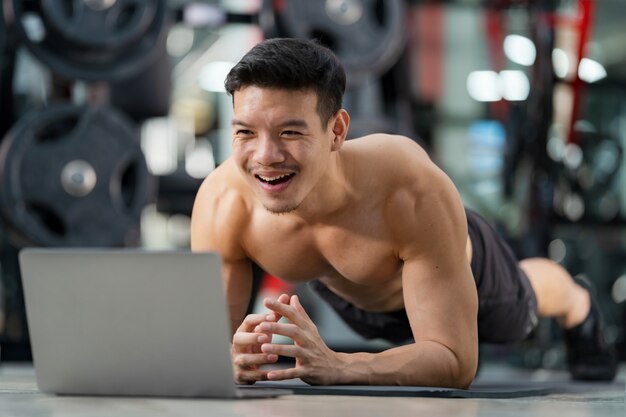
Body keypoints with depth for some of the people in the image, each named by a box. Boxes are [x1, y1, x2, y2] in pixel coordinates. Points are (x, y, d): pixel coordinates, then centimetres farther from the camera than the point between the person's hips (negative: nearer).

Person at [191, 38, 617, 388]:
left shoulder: (418, 194, -50)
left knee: (524, 299, 34)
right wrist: (233, 359, -58)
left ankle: (578, 306, 69)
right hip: (345, 293, 2)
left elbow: (456, 363, -47)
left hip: (460, 267, -2)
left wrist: (336, 366, -64)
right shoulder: (222, 204, -42)